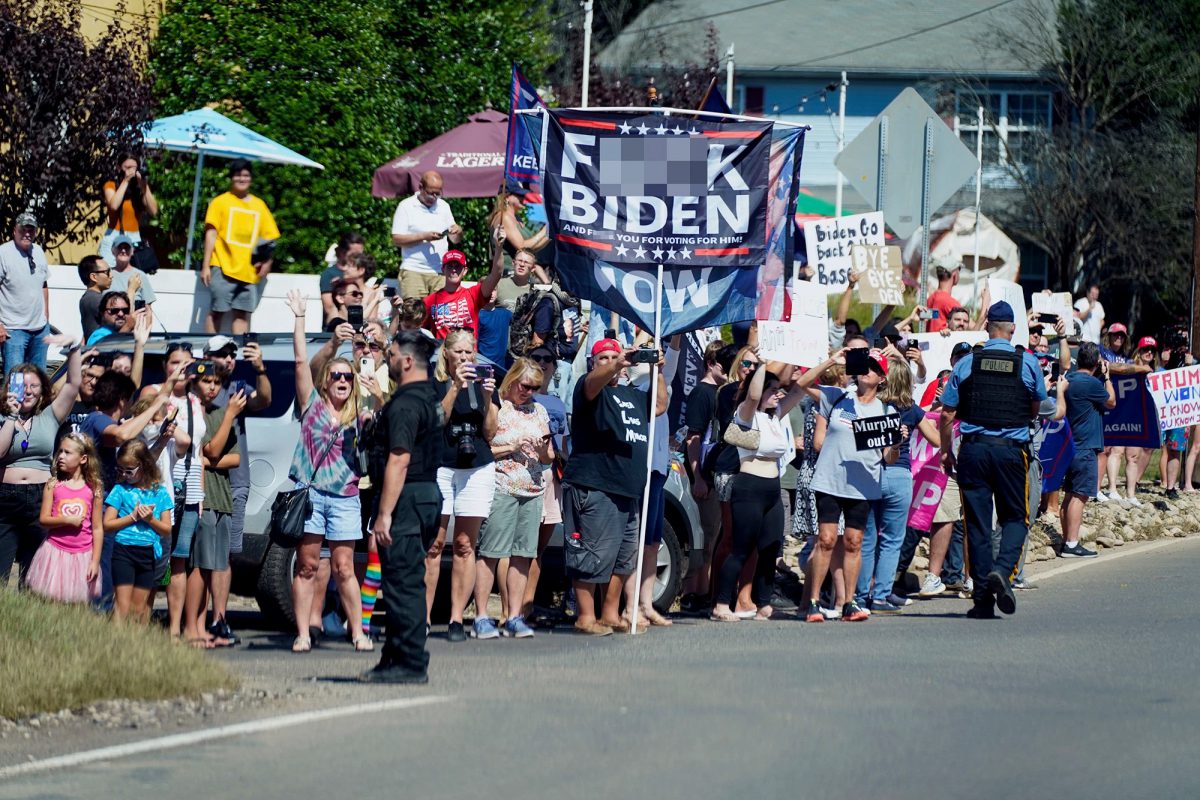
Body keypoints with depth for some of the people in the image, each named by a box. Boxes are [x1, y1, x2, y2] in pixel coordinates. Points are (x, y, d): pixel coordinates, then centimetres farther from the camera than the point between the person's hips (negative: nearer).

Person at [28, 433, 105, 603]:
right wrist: (67, 520, -18)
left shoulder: (93, 488, -1)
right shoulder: (53, 485, 1)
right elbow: (43, 519, -3)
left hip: (82, 556, 0)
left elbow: (97, 528, 1)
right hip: (55, 551, 0)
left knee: (77, 603, 1)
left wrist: (95, 561, -3)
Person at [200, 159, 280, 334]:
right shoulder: (220, 202, 5)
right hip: (223, 267, -3)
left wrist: (267, 261, -5)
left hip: (250, 271, 3)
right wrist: (206, 266, -6)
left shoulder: (259, 206, 13)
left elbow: (269, 237, 13)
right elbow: (211, 234, 1)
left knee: (242, 313, 2)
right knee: (217, 311, -3)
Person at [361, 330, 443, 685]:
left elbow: (400, 459, -23)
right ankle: (396, 657, 20)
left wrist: (384, 513, -23)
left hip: (406, 497, -10)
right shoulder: (430, 399, 16)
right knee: (409, 583, 14)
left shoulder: (405, 404, -17)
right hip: (429, 493, 10)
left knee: (402, 583, -8)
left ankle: (410, 664, -8)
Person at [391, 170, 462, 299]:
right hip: (413, 272, -4)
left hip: (440, 273, 4)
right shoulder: (406, 206, 1)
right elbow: (397, 239, -6)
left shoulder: (444, 206, 15)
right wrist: (424, 236, -15)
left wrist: (458, 232, -5)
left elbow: (455, 240, 19)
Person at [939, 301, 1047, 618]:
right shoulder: (1028, 363, 1)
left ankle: (982, 598, 4)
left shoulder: (967, 363, 2)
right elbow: (1036, 409, 14)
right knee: (1015, 518, 11)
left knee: (977, 522, 5)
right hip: (1012, 449, -1)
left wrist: (946, 451, 15)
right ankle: (1002, 569, -16)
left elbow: (946, 414, 3)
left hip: (973, 449, 1)